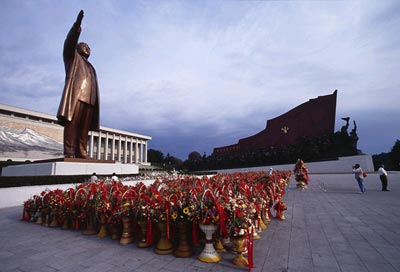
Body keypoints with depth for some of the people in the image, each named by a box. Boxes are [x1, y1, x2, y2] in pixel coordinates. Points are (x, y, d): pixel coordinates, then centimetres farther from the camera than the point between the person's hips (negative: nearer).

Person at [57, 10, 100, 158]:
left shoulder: (91, 67, 35)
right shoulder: (72, 57, 23)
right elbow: (70, 42, 2)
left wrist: (95, 101, 9)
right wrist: (77, 24, -11)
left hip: (89, 98, 5)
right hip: (76, 95, -5)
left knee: (84, 127, -5)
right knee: (71, 123, -15)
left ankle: (81, 153, -8)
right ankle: (69, 153, -20)